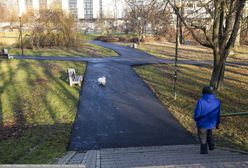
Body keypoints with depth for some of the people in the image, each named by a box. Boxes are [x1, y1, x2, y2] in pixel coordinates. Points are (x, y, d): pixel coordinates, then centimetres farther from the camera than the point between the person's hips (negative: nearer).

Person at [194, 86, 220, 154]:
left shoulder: (201, 101, -24)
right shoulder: (217, 101, -9)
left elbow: (197, 113, -18)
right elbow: (218, 114, 1)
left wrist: (196, 119, 3)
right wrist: (217, 123, 13)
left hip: (203, 123, -4)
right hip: (212, 123, 5)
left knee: (203, 137, 15)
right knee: (209, 133, 33)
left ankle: (204, 150, 27)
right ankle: (211, 144, 20)